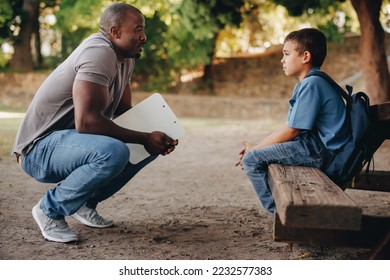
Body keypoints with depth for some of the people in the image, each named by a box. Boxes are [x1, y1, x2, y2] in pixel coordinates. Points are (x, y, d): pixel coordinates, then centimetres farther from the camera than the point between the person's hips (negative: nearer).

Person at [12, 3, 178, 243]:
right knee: (113, 152, -35)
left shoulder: (127, 57, 7)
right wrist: (144, 138, -24)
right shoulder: (100, 53, -22)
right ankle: (50, 209, -11)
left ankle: (85, 202, 12)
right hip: (40, 150, -9)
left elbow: (125, 112, 14)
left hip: (72, 140, 9)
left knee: (151, 145, 4)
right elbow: (86, 121, -31)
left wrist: (156, 137, -6)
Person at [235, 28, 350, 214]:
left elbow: (292, 131, -18)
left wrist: (256, 149, -9)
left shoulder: (312, 84, -16)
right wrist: (257, 146, 6)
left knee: (252, 160, -15)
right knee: (259, 153, 21)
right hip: (316, 146, 11)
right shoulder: (305, 84, 17)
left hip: (320, 150, -11)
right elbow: (289, 126, 16)